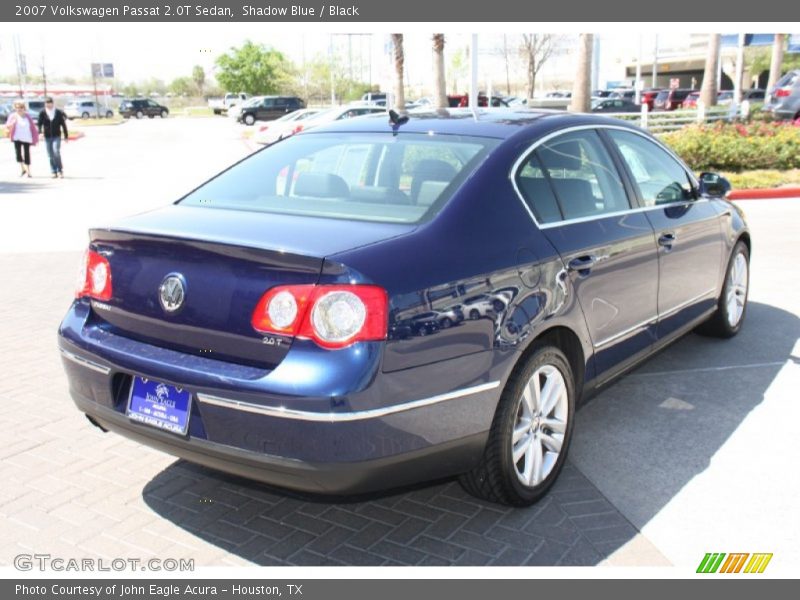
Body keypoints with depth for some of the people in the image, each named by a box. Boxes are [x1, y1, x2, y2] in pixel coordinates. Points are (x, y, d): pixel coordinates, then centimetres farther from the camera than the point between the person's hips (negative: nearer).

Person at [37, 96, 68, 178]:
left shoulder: (59, 113, 1)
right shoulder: (42, 113, 1)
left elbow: (63, 124, 5)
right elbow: (40, 123, -5)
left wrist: (66, 136, 5)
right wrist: (40, 130, -26)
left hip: (56, 136, -2)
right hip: (47, 137, 2)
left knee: (56, 152, -18)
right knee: (50, 155, 4)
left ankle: (60, 170, -5)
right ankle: (54, 172, 12)